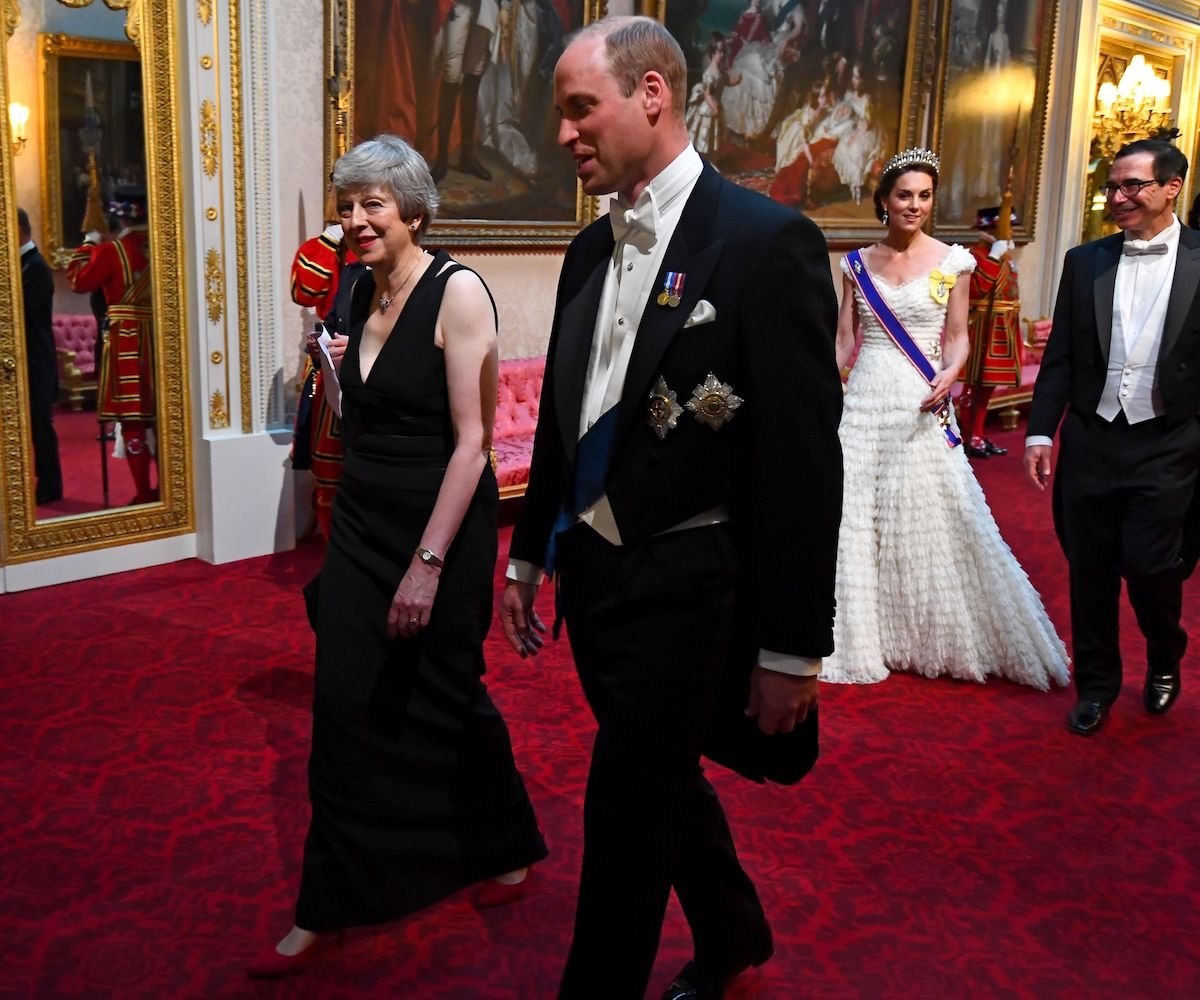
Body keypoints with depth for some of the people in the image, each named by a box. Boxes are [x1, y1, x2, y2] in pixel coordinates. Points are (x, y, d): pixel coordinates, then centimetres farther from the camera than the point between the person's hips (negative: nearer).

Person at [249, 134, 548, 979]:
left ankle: (508, 847, 36)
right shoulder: (362, 293, 8)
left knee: (447, 698, 10)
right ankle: (328, 907, 19)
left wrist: (428, 562, -22)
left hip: (442, 525, -6)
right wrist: (333, 363, 4)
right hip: (361, 526, 6)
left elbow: (471, 438, -20)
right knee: (347, 709, 6)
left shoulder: (457, 291, -14)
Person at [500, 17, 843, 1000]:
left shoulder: (767, 241, -15)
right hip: (591, 575, 7)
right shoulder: (591, 249, 6)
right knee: (663, 780, 23)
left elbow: (803, 461, -16)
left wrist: (792, 647, -15)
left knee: (624, 821, 2)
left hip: (678, 594, -7)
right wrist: (529, 556, 18)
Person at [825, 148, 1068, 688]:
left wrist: (949, 376, -18)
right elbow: (843, 341, 8)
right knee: (854, 519, 5)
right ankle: (861, 635, 21)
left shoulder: (951, 260, 1)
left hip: (921, 406, -2)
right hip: (863, 401, 2)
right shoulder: (858, 263, 7)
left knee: (933, 522, 1)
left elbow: (957, 337, 2)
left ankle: (944, 638, 20)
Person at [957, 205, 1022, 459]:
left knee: (987, 386, 14)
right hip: (982, 330, -9)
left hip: (1000, 331, 9)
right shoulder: (975, 254, -14)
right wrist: (995, 257, -26)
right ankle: (967, 439, 5)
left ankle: (978, 436, 22)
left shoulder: (1005, 255, 14)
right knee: (974, 386, -2)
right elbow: (977, 288, -27)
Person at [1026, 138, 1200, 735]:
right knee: (1090, 573, 9)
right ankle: (1096, 684, 27)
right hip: (1091, 441, 3)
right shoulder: (1084, 261, 5)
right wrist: (1040, 432, 1)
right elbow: (1060, 356, 6)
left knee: (1149, 566, -3)